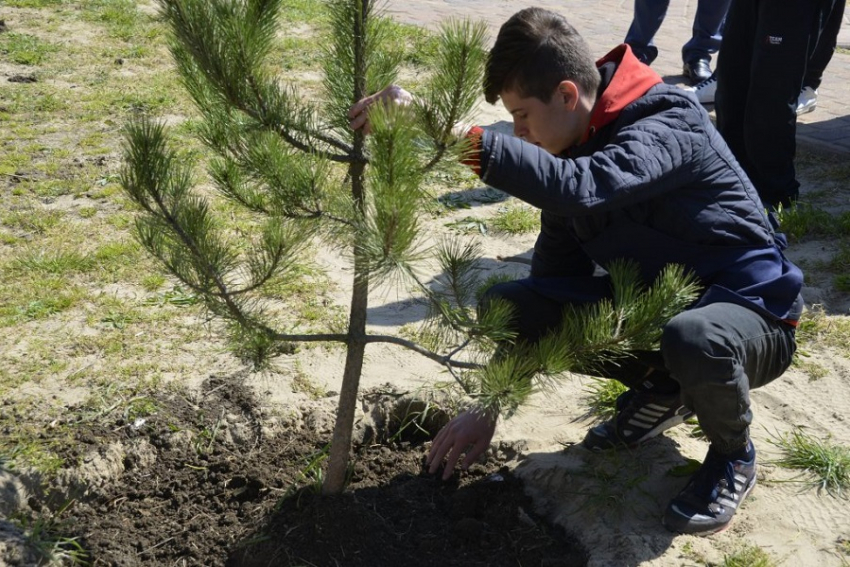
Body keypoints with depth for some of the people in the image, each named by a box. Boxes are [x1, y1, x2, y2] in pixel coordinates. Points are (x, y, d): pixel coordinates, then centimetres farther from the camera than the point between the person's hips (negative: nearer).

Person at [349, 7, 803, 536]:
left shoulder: (668, 124, -24)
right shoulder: (574, 148, -3)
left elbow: (575, 190, -46)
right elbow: (553, 284, -2)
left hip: (749, 314, -6)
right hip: (649, 303, 6)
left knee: (694, 336, -42)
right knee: (507, 307, -10)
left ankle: (734, 454, -6)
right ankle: (659, 389, 8)